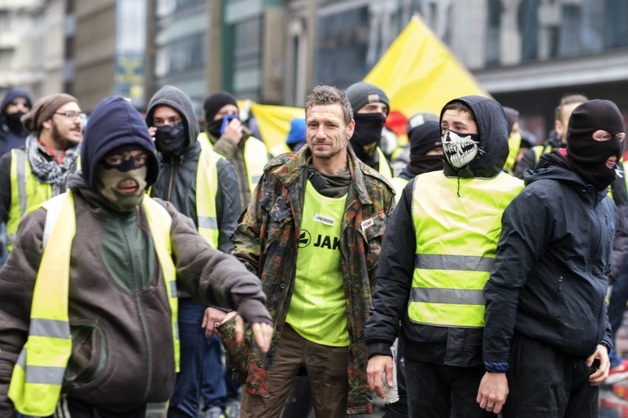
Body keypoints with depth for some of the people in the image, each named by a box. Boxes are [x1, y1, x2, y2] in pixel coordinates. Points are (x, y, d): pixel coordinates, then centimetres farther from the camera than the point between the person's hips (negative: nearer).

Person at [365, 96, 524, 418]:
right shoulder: (420, 189, 8)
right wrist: (379, 343, -1)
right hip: (422, 344, 2)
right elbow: (393, 274, 7)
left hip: (482, 349, -2)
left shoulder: (513, 194, 1)